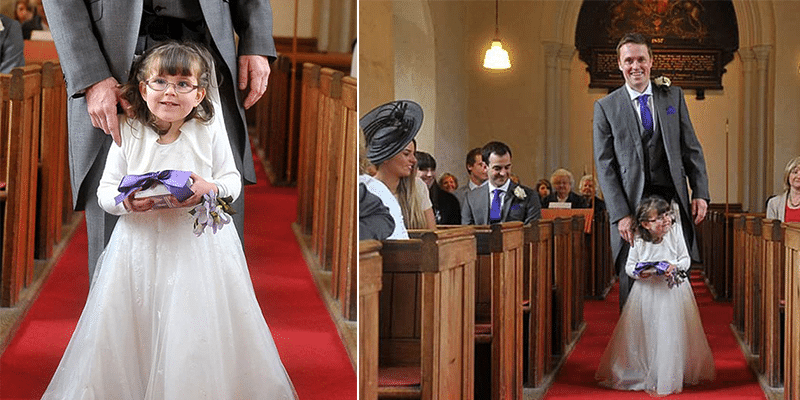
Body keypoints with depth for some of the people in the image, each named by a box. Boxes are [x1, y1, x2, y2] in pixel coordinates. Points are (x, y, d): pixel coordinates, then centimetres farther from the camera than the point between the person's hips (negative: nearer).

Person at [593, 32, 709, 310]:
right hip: (631, 206, -2)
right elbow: (605, 166, -2)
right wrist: (621, 215, -10)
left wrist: (700, 193, -1)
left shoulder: (673, 96, 10)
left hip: (673, 200, 2)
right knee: (632, 286, 0)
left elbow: (691, 149, 11)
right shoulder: (606, 107, 3)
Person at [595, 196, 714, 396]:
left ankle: (669, 377, 10)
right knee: (644, 337, 4)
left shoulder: (675, 231, -6)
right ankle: (642, 375, 20)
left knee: (671, 334, -3)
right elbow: (629, 265, 2)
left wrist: (675, 266, -20)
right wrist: (639, 272, -19)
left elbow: (686, 259, 0)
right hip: (646, 291, 1)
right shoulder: (638, 239, -6)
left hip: (672, 291, 0)